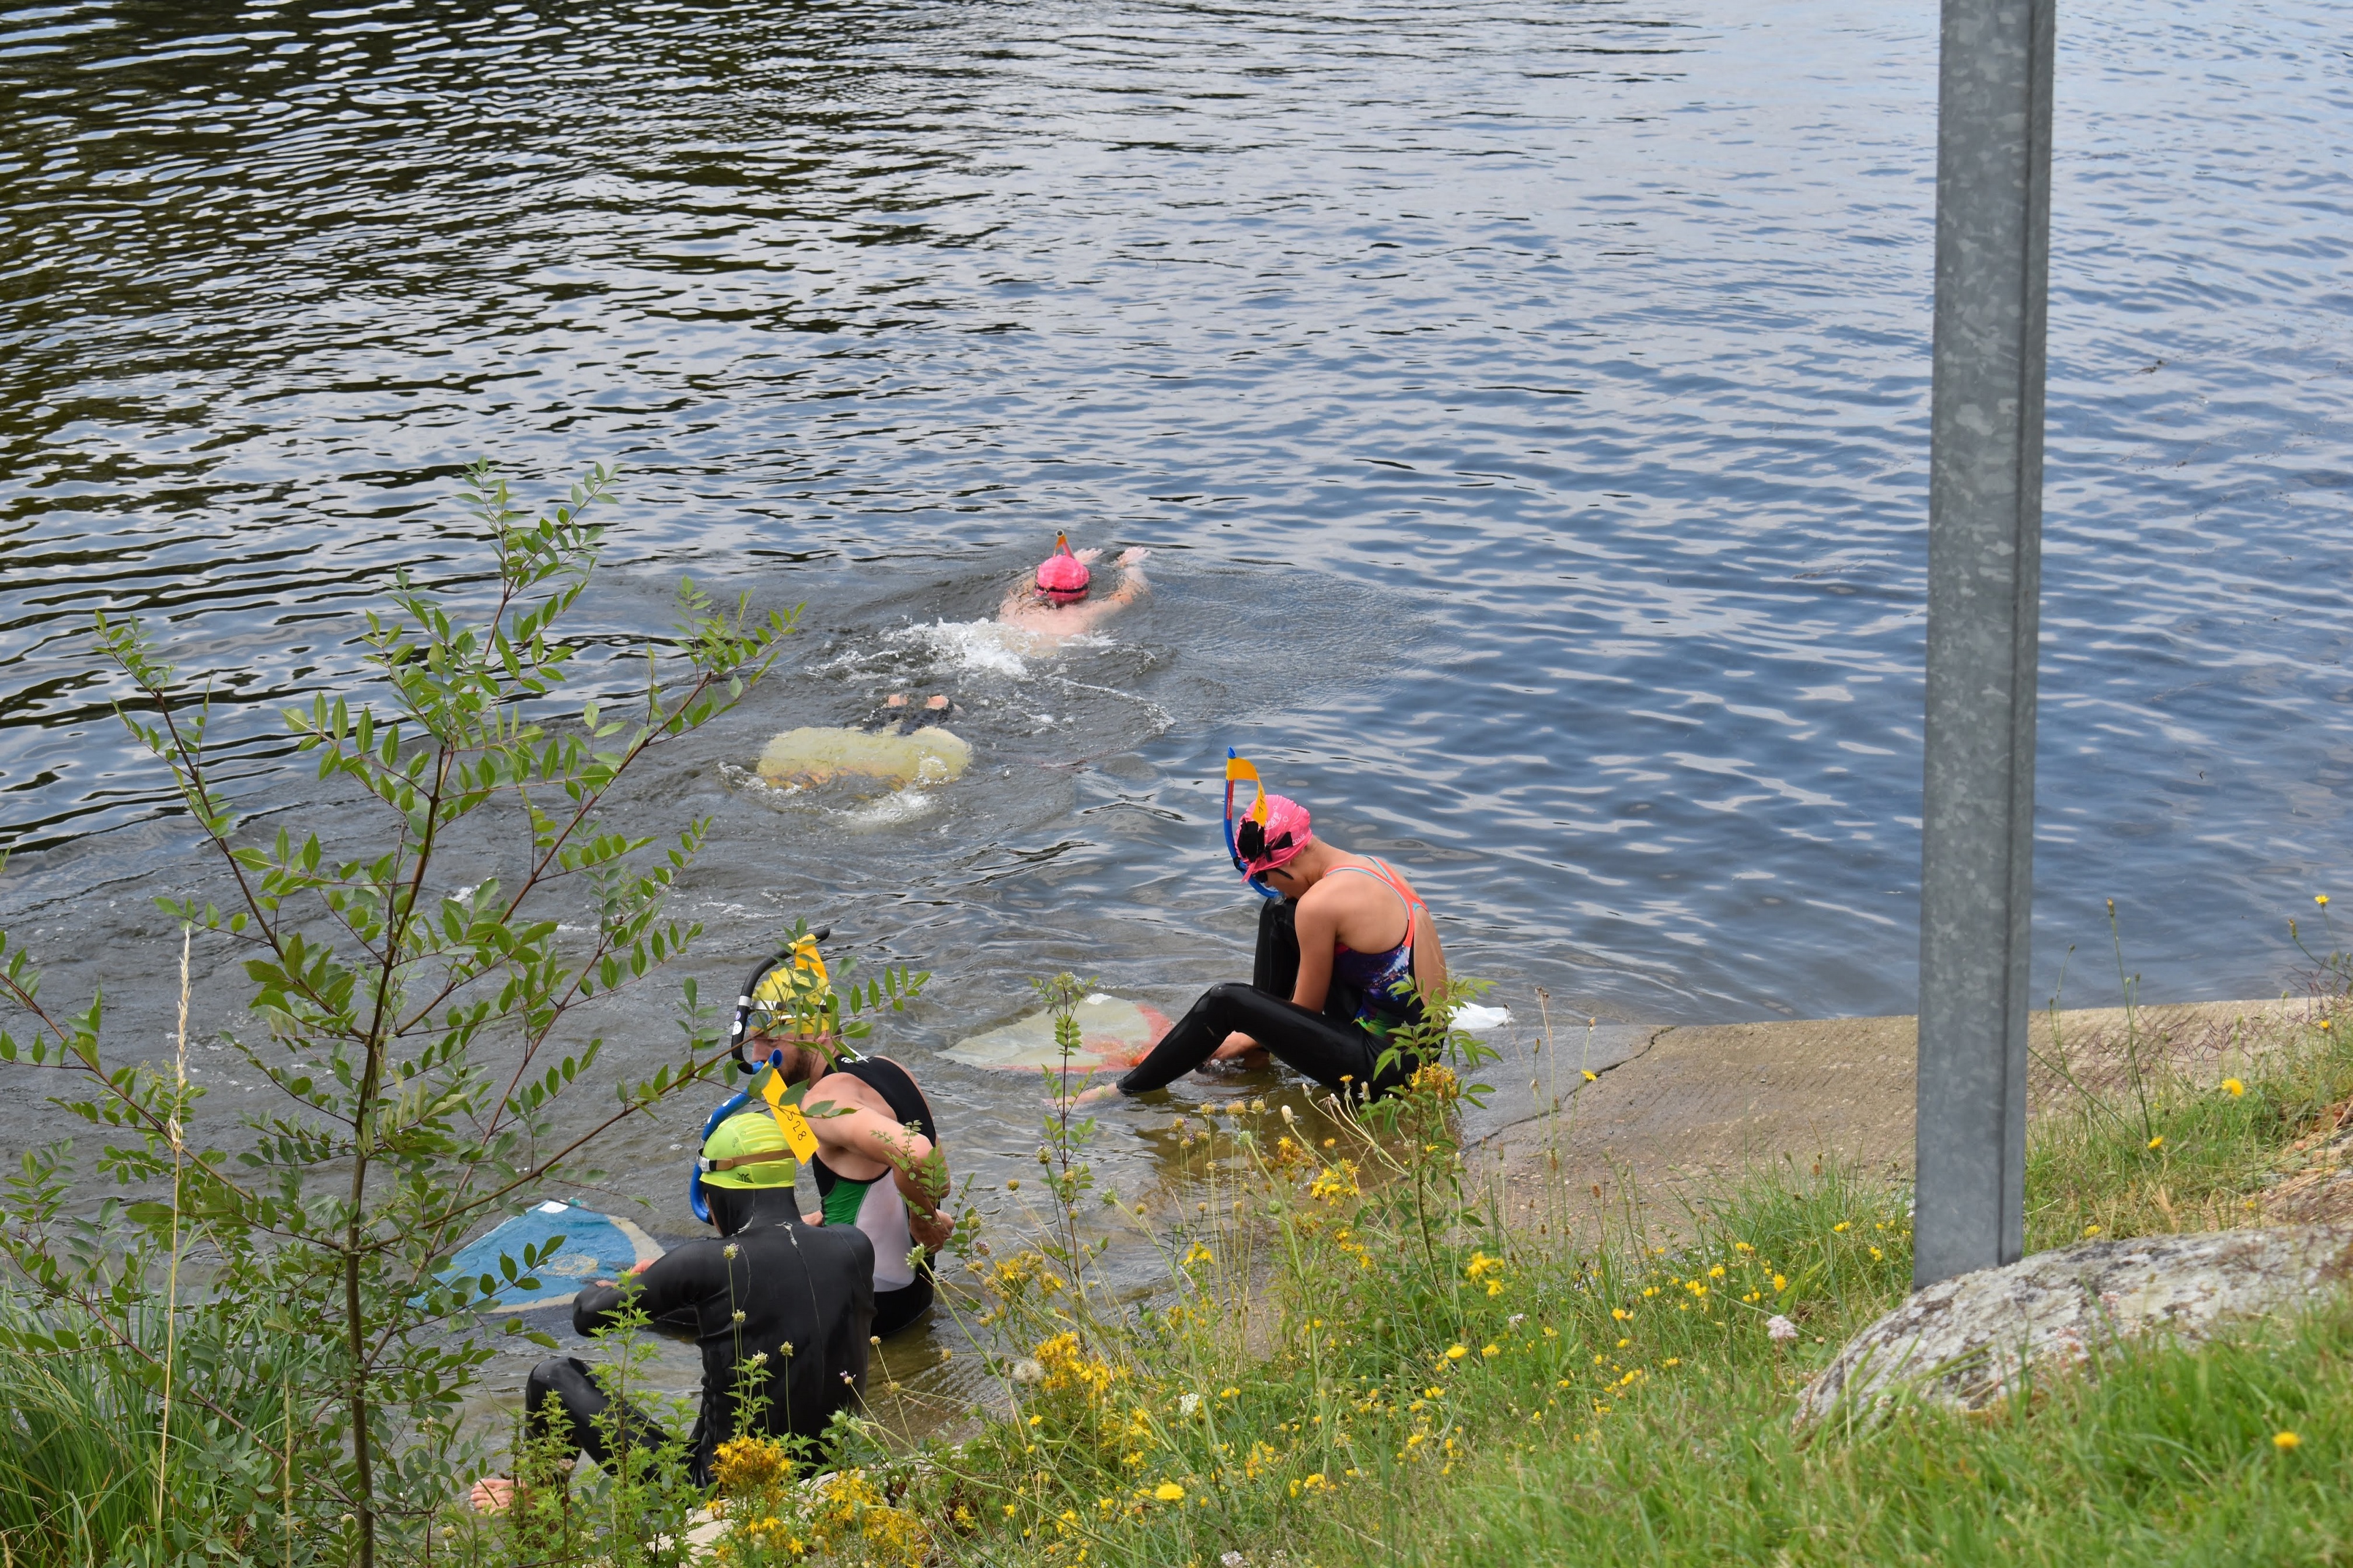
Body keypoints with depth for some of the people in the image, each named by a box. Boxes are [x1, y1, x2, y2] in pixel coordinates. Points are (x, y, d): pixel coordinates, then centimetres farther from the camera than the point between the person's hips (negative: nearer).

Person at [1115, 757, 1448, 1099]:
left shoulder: (1320, 903, -20)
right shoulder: (1372, 867, 7)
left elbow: (1308, 1009, -8)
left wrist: (1247, 1040, 10)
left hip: (1391, 1068, -9)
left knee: (1224, 1002, -12)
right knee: (1278, 913, 16)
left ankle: (1124, 1092, 1)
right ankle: (1257, 1055, 25)